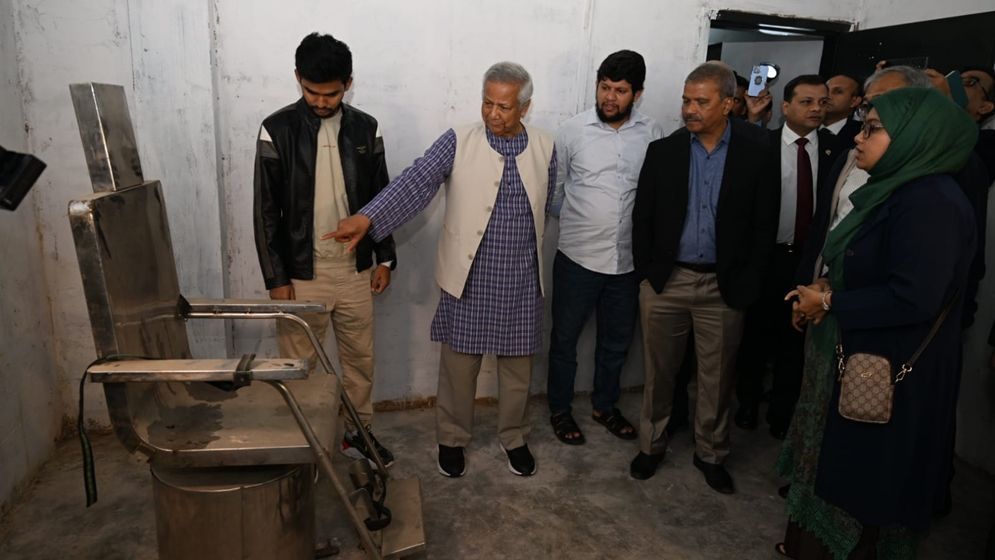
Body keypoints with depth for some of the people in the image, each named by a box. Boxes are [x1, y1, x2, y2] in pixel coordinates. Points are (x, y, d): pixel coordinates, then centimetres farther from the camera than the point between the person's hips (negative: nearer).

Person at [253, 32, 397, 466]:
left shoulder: (366, 128, 1)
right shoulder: (277, 130, -8)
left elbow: (380, 197, 8)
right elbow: (266, 212, -7)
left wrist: (385, 258, 6)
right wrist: (276, 278, -9)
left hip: (355, 270, 3)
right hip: (301, 274, -3)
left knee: (360, 357, 14)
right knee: (299, 364, 9)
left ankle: (358, 432, 33)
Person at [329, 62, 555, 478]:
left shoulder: (544, 148, 2)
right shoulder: (457, 142, -7)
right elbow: (416, 181, -19)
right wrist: (367, 217, -33)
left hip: (522, 282, 2)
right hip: (468, 280, -2)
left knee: (517, 366, 15)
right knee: (459, 365, 10)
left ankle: (513, 437, 36)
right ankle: (452, 437, 32)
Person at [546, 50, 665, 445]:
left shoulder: (652, 134, -2)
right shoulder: (573, 131, -6)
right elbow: (553, 190, 4)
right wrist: (576, 221, 8)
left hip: (628, 260, 2)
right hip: (577, 257, -2)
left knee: (617, 340, 17)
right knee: (565, 338, 11)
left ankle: (604, 405, 38)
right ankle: (559, 409, 31)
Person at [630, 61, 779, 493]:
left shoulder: (757, 153, -4)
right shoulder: (663, 150, 0)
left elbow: (765, 225, -3)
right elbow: (642, 217, 4)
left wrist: (746, 283, -6)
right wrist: (645, 271, -1)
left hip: (724, 288, -1)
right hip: (665, 280, 1)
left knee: (717, 378, 12)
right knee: (659, 372, 12)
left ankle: (711, 454, 31)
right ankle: (651, 445, 31)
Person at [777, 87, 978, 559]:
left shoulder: (930, 202, -22)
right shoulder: (895, 191, 9)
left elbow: (914, 298, -29)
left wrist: (829, 302, -18)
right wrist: (825, 287, -2)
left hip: (887, 373, -10)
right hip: (855, 357, 10)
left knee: (862, 480, 9)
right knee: (838, 465, 23)